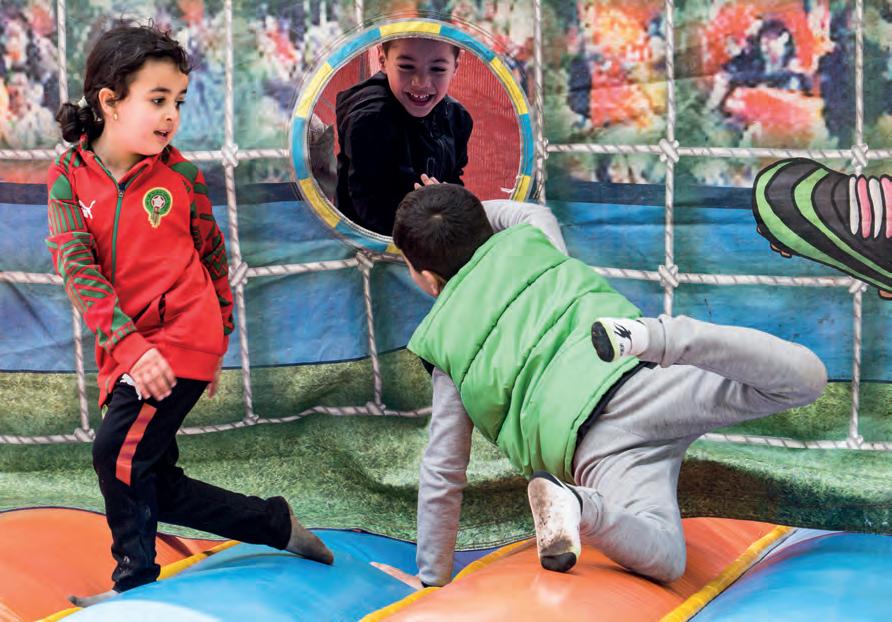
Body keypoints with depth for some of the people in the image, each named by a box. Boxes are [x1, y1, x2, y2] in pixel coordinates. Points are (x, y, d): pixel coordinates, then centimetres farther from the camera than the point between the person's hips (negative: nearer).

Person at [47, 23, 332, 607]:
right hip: (126, 350, 4)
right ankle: (276, 524, 21)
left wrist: (219, 337, 17)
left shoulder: (181, 176, -2)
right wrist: (129, 345, -22)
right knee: (158, 483, 7)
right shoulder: (70, 177, -2)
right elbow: (76, 268, -12)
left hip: (183, 339, -4)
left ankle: (135, 583, -1)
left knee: (121, 452, -15)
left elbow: (214, 258, 11)